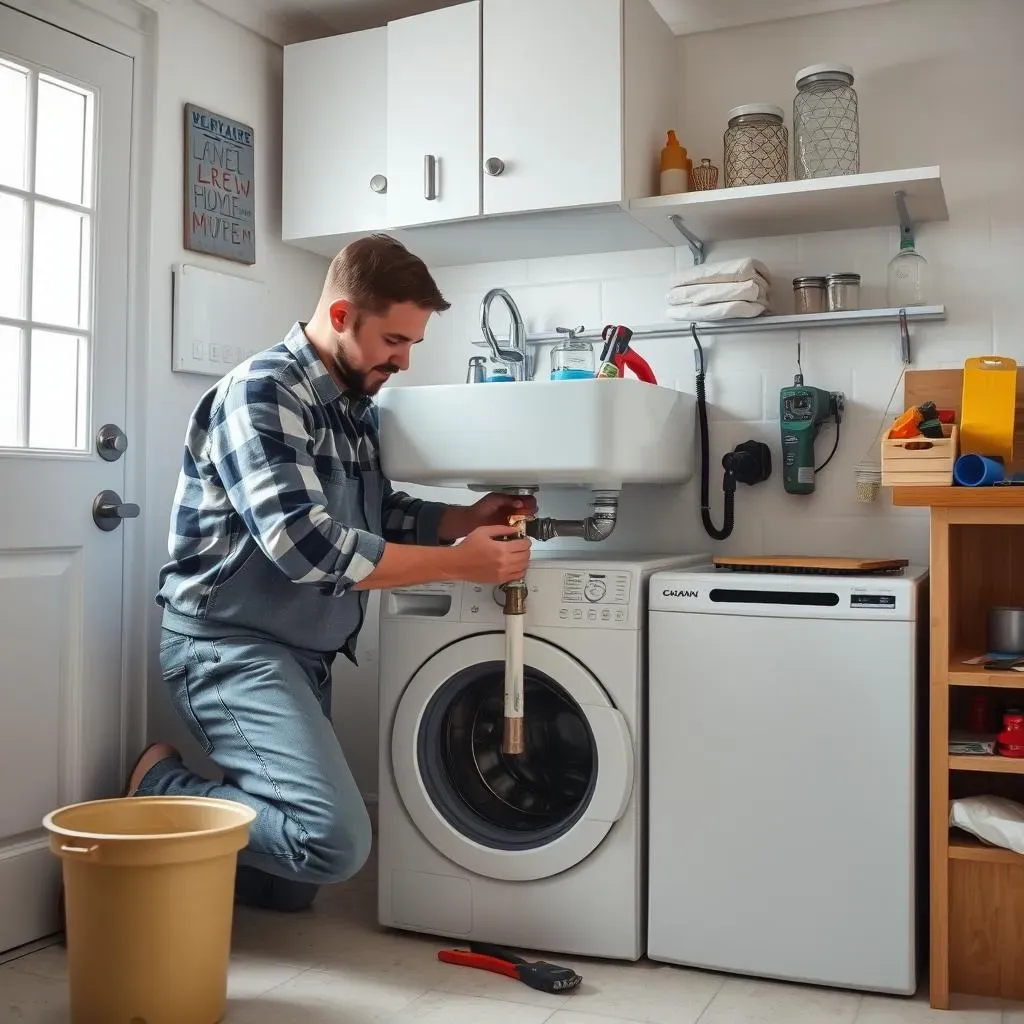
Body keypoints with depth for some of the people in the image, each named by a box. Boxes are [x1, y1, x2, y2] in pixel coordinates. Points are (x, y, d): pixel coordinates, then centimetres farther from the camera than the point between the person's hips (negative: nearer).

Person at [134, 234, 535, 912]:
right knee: (337, 841, -23)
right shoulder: (263, 393, -16)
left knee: (289, 888, 10)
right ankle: (159, 794, -3)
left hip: (305, 654, 9)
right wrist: (461, 563, -22)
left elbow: (380, 517, 21)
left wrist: (464, 519, 2)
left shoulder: (358, 408, 12)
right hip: (231, 645, -9)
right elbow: (307, 546, -26)